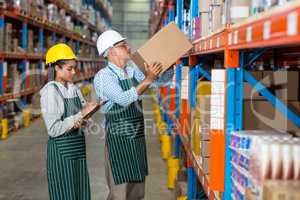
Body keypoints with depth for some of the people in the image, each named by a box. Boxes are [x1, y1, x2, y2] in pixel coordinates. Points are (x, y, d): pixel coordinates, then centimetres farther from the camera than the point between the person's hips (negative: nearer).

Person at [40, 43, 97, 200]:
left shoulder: (74, 89, 7)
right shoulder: (50, 91, -13)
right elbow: (53, 129, -17)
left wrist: (79, 122, -11)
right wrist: (81, 115, -17)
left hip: (78, 147, 6)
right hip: (61, 149, -6)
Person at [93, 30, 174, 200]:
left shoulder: (134, 71, 9)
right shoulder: (103, 76, -11)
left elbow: (163, 80, 11)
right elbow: (123, 99, -25)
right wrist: (148, 79, -30)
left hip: (138, 139, 7)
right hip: (118, 140, -7)